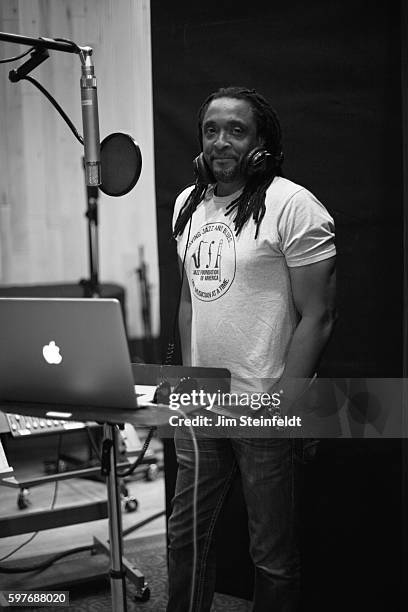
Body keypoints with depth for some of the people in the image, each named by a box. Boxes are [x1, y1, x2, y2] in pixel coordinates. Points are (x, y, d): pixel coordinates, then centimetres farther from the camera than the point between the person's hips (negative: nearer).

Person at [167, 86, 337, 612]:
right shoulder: (188, 204, 10)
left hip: (266, 409, -6)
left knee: (272, 551, 8)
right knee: (185, 533, 16)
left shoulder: (293, 207, -12)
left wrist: (284, 406, -16)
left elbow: (317, 317, -13)